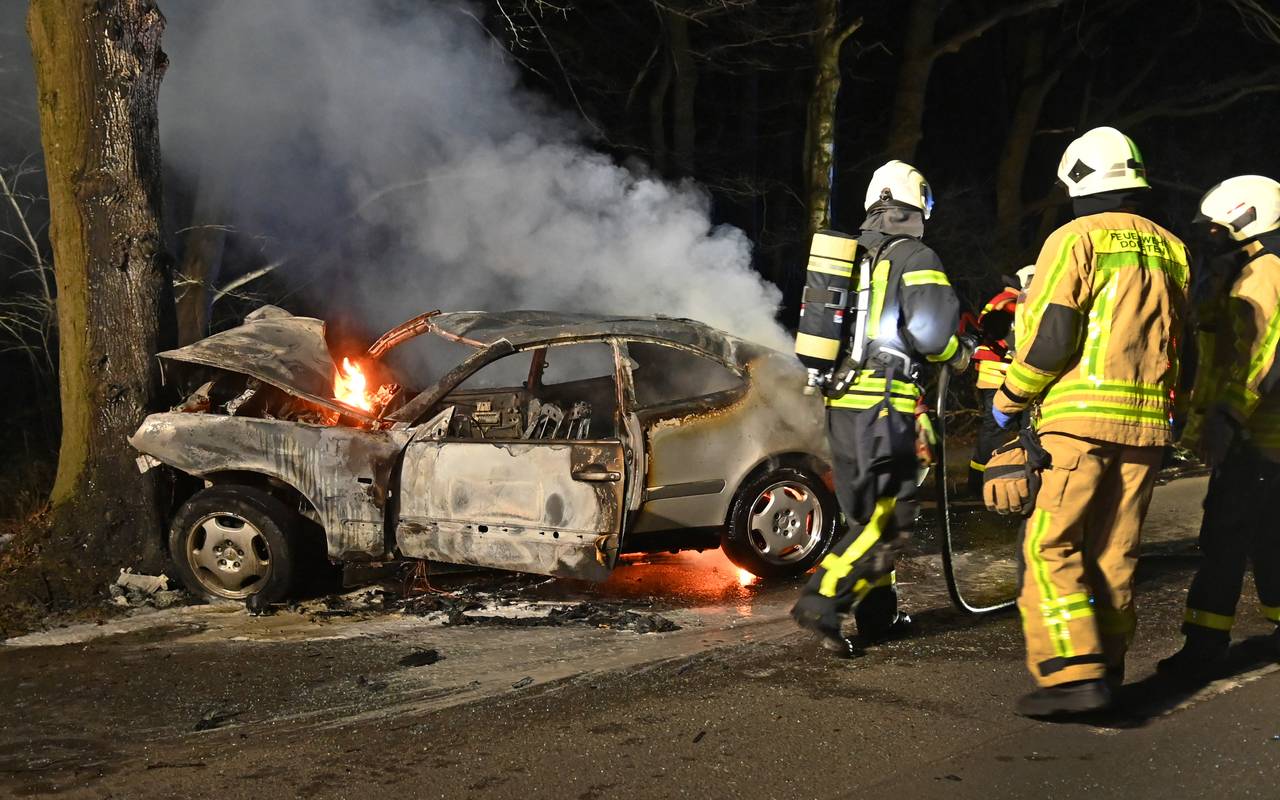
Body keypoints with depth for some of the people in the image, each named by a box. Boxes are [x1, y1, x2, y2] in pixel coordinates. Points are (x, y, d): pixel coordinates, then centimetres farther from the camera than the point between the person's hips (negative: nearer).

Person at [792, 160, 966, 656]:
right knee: (888, 520, -6)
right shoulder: (915, 258, -5)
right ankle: (822, 602, -17)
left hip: (840, 401, 8)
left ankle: (878, 613, 24)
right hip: (884, 405, -8)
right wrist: (956, 355, 3)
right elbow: (930, 331, -17)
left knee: (866, 512, 17)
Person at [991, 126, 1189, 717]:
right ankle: (1105, 668, 18)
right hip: (1147, 423, 6)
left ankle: (1073, 673, -16)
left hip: (1081, 415, -6)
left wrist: (1010, 399, 1)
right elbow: (1179, 346, 18)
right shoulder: (1171, 250, 16)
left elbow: (1049, 335, -11)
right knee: (1114, 551, 12)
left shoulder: (1077, 239, -3)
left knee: (1051, 546, -7)